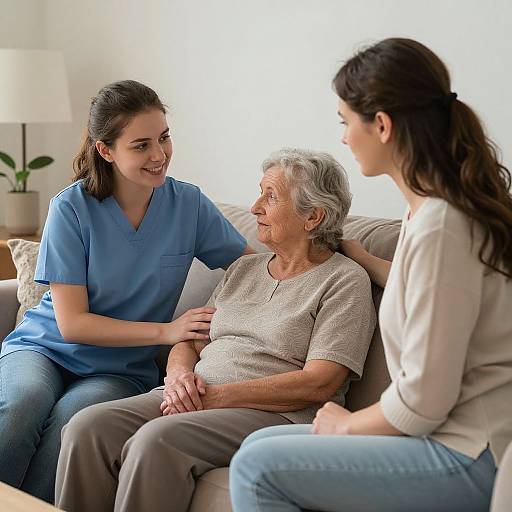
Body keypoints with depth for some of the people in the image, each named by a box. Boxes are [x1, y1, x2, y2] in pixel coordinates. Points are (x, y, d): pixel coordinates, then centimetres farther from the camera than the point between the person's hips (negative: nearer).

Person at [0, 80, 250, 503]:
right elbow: (72, 324, -11)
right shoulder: (72, 209, -10)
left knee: (72, 417, -33)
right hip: (44, 347, -1)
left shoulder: (188, 205, -2)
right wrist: (165, 331, -18)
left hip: (121, 370, 1)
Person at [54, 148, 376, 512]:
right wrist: (180, 375, -6)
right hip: (192, 400, 7)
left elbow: (319, 383, -11)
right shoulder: (243, 270, 22)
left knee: (157, 439, -33)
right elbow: (188, 342, 20)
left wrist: (216, 395, -14)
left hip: (276, 415, -6)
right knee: (88, 427, -19)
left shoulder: (344, 280, 0)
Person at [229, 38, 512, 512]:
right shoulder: (432, 207, 7)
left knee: (256, 468, -14)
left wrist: (346, 424, -4)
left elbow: (422, 404, -21)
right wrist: (358, 256, 33)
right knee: (259, 444, 10)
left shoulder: (439, 227, -23)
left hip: (470, 461, -10)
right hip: (453, 435, 10)